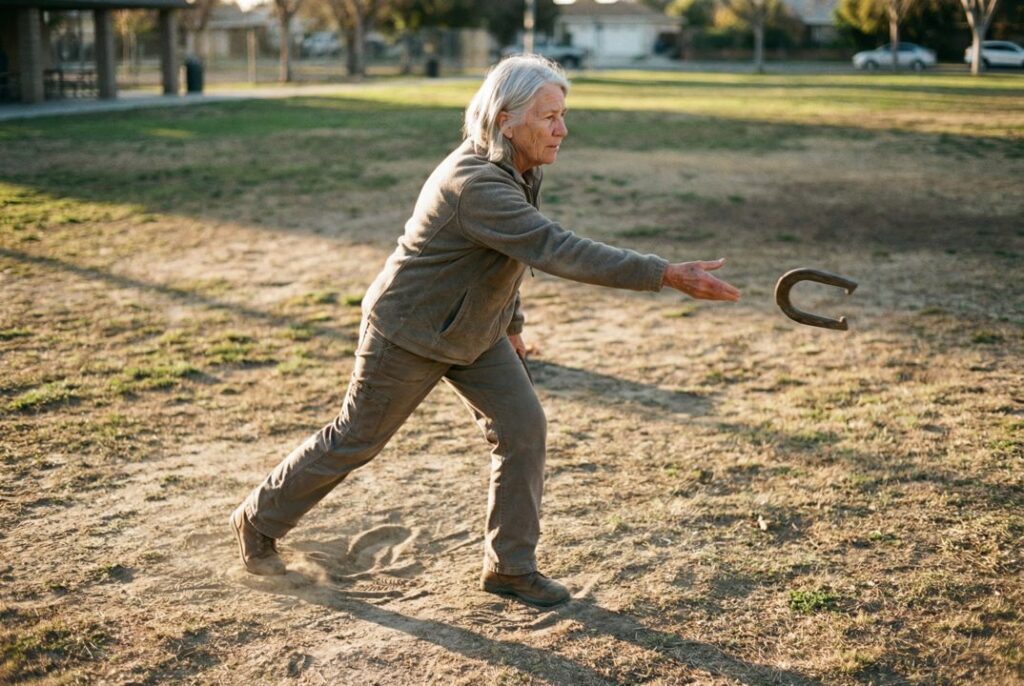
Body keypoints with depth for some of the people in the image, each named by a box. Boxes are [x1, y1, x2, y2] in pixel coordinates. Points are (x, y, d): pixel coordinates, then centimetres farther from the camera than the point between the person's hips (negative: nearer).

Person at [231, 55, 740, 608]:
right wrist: (667, 276, -47)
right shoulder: (474, 184, -35)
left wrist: (509, 322, 15)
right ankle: (259, 521, 32)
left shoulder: (519, 168, -5)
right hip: (409, 332, -8)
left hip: (474, 332, 8)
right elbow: (557, 250, -44)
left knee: (523, 428, -3)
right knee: (356, 440, 8)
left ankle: (510, 566, 11)